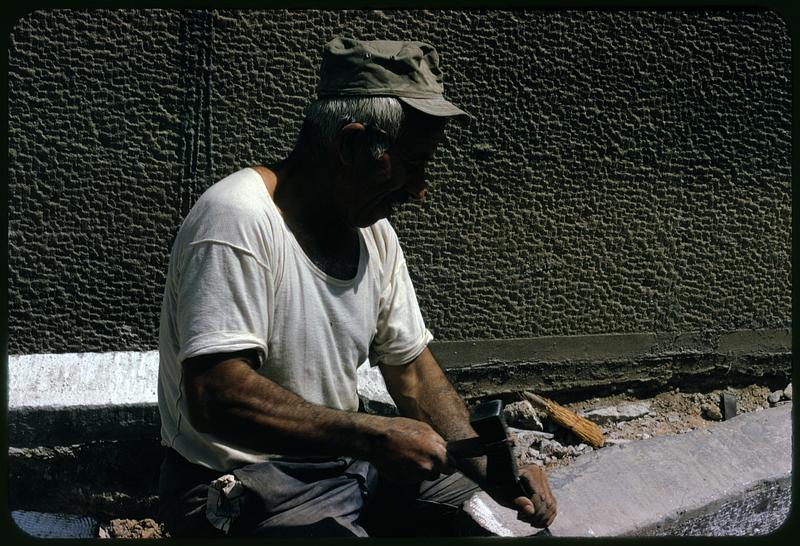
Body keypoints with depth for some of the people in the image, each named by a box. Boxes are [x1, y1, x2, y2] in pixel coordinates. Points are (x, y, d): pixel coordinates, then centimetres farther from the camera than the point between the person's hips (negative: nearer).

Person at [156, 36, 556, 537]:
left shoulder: (374, 231, 5)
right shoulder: (239, 220, -22)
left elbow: (412, 368, 10)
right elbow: (214, 398, -30)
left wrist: (492, 470, -5)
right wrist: (371, 436, -29)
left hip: (349, 464, 8)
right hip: (244, 489, -8)